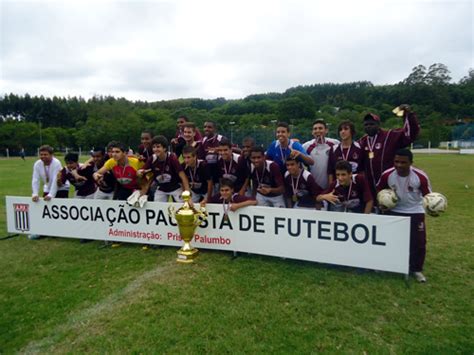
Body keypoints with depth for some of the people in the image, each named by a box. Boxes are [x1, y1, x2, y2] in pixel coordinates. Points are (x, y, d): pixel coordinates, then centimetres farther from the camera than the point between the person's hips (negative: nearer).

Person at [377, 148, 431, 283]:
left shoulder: (421, 176, -21)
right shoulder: (387, 175, -17)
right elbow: (378, 190, 1)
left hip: (415, 212, -1)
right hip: (393, 211, 1)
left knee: (418, 241, -1)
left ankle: (416, 269, 20)